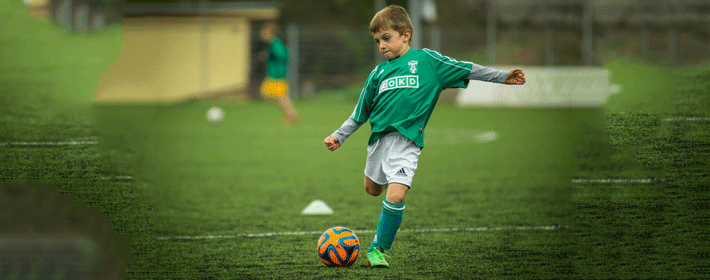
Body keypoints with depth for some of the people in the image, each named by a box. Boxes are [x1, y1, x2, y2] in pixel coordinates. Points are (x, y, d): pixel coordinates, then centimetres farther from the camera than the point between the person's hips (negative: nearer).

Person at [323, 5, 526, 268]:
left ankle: (378, 249, -5)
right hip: (379, 137, 5)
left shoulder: (426, 60, 2)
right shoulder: (378, 73, 11)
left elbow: (464, 69, 5)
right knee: (373, 189, 18)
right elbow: (360, 113, 19)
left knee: (395, 196, -18)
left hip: (406, 140, -5)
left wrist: (502, 77, 2)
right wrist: (339, 136, 16)